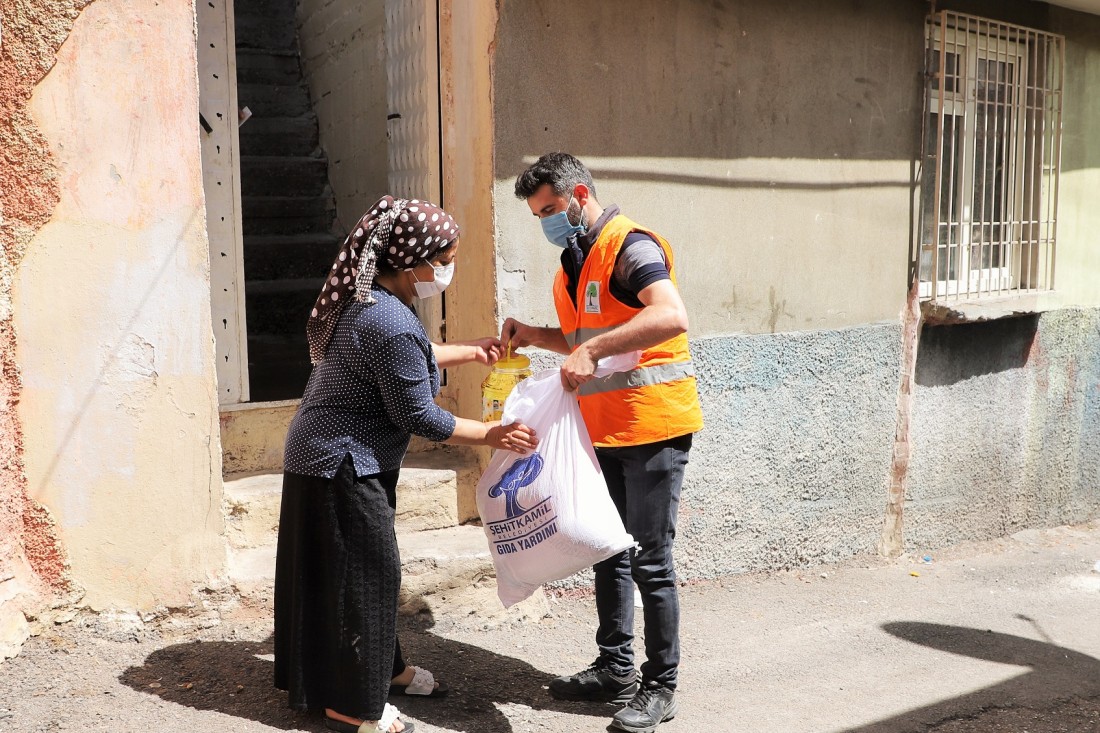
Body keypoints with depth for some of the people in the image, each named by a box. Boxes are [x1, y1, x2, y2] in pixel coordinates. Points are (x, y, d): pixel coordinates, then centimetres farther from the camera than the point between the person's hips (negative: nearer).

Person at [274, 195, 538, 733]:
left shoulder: (366, 299, 4)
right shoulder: (391, 322, -27)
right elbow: (419, 416, -21)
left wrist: (470, 351, 24)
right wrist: (491, 436, -12)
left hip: (327, 460, 10)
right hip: (341, 467, -10)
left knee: (371, 571, 19)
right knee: (367, 576, 0)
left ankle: (384, 668, 35)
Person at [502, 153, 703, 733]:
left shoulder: (628, 246, -15)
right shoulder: (572, 262, 14)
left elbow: (672, 316, -32)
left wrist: (593, 349, -33)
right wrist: (536, 335, 9)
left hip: (653, 425, -9)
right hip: (603, 430, 10)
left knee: (650, 560, -1)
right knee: (609, 553, 16)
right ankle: (615, 669, 30)